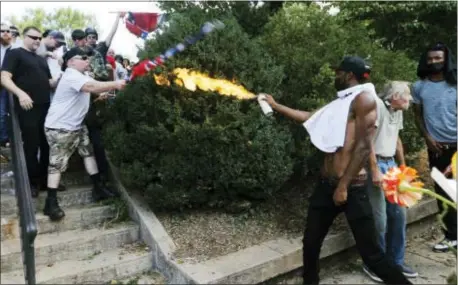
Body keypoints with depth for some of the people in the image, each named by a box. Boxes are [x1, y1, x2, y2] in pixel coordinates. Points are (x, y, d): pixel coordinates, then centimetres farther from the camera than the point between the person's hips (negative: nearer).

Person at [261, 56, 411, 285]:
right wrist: (275, 105, 32)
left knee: (371, 254, -3)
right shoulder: (339, 103, 16)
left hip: (352, 188, -8)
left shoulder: (364, 98, -9)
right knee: (310, 243, 13)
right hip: (326, 184, 8)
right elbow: (308, 117, 27)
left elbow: (363, 146, -16)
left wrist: (343, 186, -18)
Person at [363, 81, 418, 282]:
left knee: (399, 214, 11)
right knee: (379, 219, -6)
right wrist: (375, 170, -21)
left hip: (391, 164, 9)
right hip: (376, 164, -9)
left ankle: (395, 261, 27)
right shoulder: (376, 105, -14)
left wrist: (403, 165, 23)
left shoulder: (397, 111, 15)